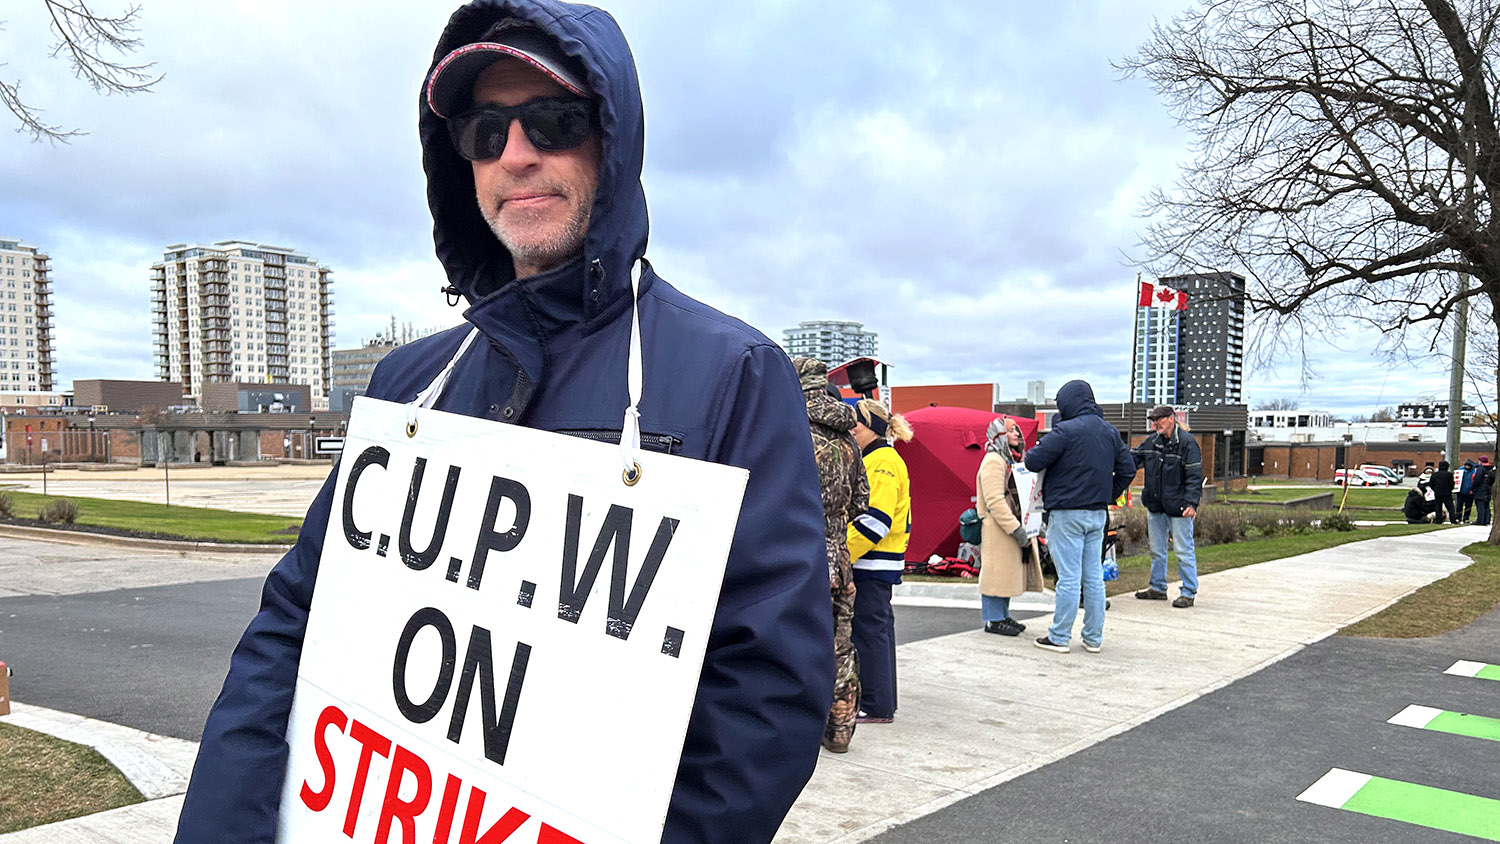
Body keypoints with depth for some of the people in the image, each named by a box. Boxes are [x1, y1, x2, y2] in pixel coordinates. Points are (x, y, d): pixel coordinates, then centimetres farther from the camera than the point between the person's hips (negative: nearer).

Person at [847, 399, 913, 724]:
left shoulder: (883, 463, -15)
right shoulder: (870, 460, 17)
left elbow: (875, 520, -23)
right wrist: (843, 553, 20)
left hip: (873, 563, -10)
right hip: (872, 563, 10)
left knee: (870, 628, -5)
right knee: (876, 627, 15)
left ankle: (876, 707, 2)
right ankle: (881, 701, 24)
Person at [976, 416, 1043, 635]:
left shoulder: (1013, 460, 19)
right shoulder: (993, 461, -13)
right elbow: (994, 501, -21)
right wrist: (1015, 528, -24)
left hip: (1015, 528, 10)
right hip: (998, 529, -10)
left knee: (1007, 572, 14)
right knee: (996, 572, -4)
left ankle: (1003, 615, 23)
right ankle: (993, 620, 3)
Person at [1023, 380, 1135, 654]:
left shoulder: (1066, 430, -14)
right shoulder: (1110, 432, 10)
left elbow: (1033, 461, -15)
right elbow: (1127, 470, 13)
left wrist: (1029, 453, 7)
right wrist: (1107, 497, 18)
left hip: (1068, 514, -7)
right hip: (1098, 514, 7)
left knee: (1069, 578, -3)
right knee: (1094, 577, 11)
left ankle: (1059, 637, 4)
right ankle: (1094, 638, 17)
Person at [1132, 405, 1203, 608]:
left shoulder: (1187, 442, -11)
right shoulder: (1152, 441, 8)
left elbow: (1194, 476, -14)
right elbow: (1135, 458, 17)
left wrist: (1191, 503, -23)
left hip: (1178, 507, -7)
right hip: (1155, 506, 7)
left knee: (1184, 551, 0)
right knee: (1157, 550, 16)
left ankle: (1188, 592, 9)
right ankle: (1157, 588, 28)